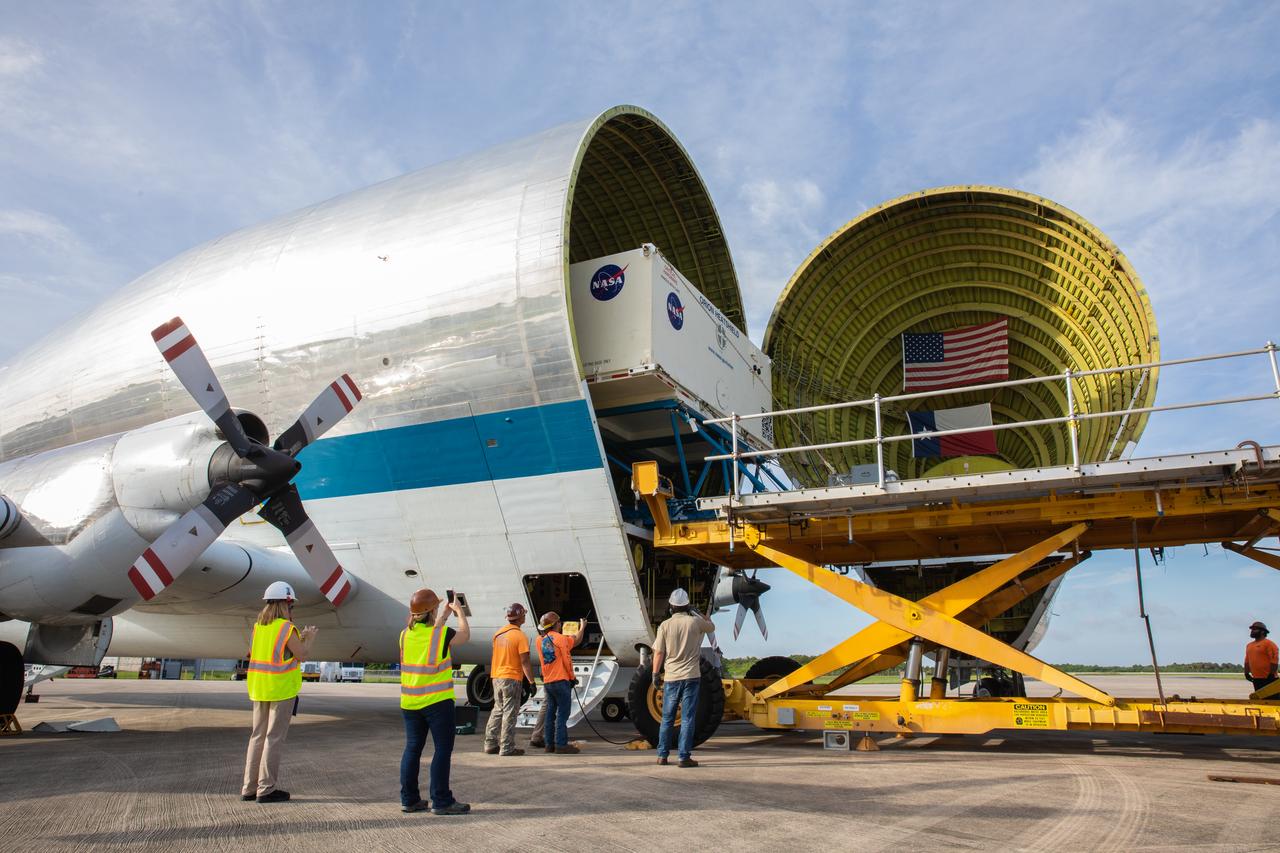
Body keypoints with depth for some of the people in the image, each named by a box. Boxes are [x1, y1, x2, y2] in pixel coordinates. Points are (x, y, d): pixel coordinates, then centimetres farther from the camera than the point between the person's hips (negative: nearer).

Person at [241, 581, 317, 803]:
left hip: (259, 688, 7)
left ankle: (250, 787, 19)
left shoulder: (259, 626, 7)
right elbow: (301, 655, -10)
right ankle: (267, 789, 3)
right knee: (274, 738, -1)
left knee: (258, 736, 14)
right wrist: (309, 639, 7)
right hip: (282, 689, -7)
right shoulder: (286, 628, -14)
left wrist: (300, 638, 19)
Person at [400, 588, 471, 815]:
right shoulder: (442, 634, -13)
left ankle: (409, 799, 19)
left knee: (413, 748, 13)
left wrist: (445, 614, 29)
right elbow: (465, 635, 6)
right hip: (437, 701, -6)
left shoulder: (406, 635, 3)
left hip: (410, 702, 6)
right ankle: (441, 801, 2)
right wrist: (460, 612, 20)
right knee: (443, 748, 1)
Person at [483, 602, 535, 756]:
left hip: (496, 677, 7)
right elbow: (524, 661, -18)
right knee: (510, 713, 0)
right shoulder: (520, 636, -15)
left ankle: (490, 744, 19)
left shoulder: (498, 633, 7)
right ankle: (507, 748, 2)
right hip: (512, 678, -7)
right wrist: (531, 681, -14)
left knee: (497, 711, 17)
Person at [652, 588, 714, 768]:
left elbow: (658, 653, -2)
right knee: (687, 719, 2)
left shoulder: (665, 625, -4)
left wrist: (655, 674, 8)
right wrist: (697, 612, 24)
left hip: (671, 678, 1)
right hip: (691, 677, -1)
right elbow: (711, 626, 17)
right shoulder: (695, 622, -5)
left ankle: (662, 755, 19)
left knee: (667, 719, 13)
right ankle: (684, 758, 1)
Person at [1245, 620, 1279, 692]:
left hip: (1268, 678, -8)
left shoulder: (1268, 643, -8)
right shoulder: (1249, 645, 17)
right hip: (1256, 678, 8)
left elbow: (1274, 660, -15)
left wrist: (1271, 674, -19)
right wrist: (1246, 673, 14)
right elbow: (1247, 661, 22)